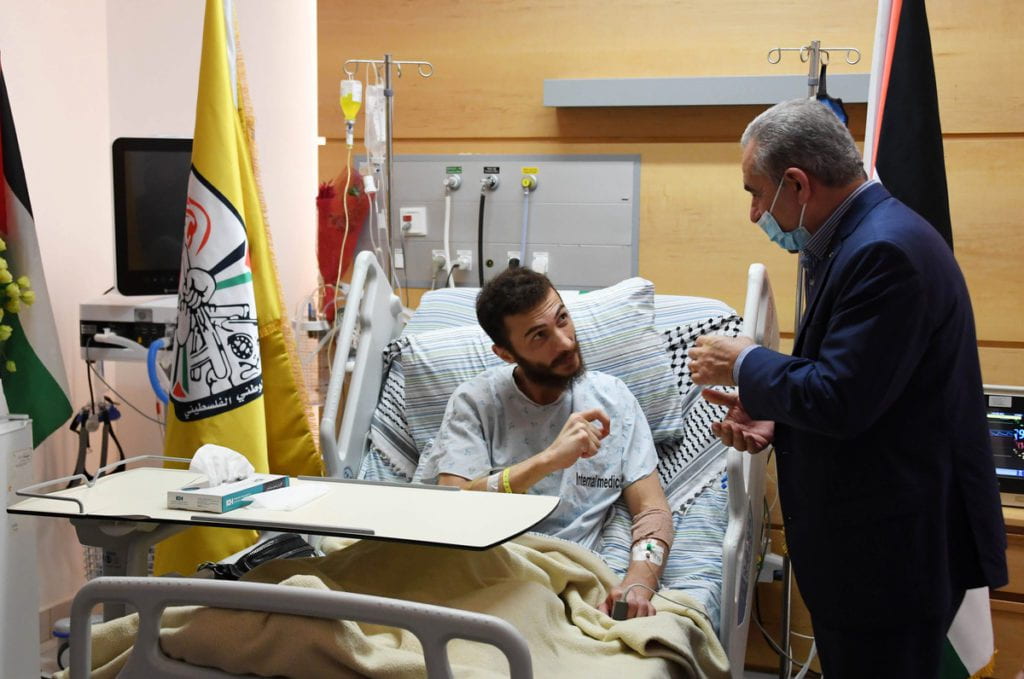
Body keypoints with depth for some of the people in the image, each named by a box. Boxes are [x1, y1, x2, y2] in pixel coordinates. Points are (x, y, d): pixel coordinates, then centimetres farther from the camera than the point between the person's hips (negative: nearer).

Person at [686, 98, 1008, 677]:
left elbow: (841, 399, -24)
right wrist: (773, 419, 4)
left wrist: (744, 363, -9)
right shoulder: (857, 237, 10)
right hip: (870, 540, 10)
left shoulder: (885, 249, -21)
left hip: (895, 547, -10)